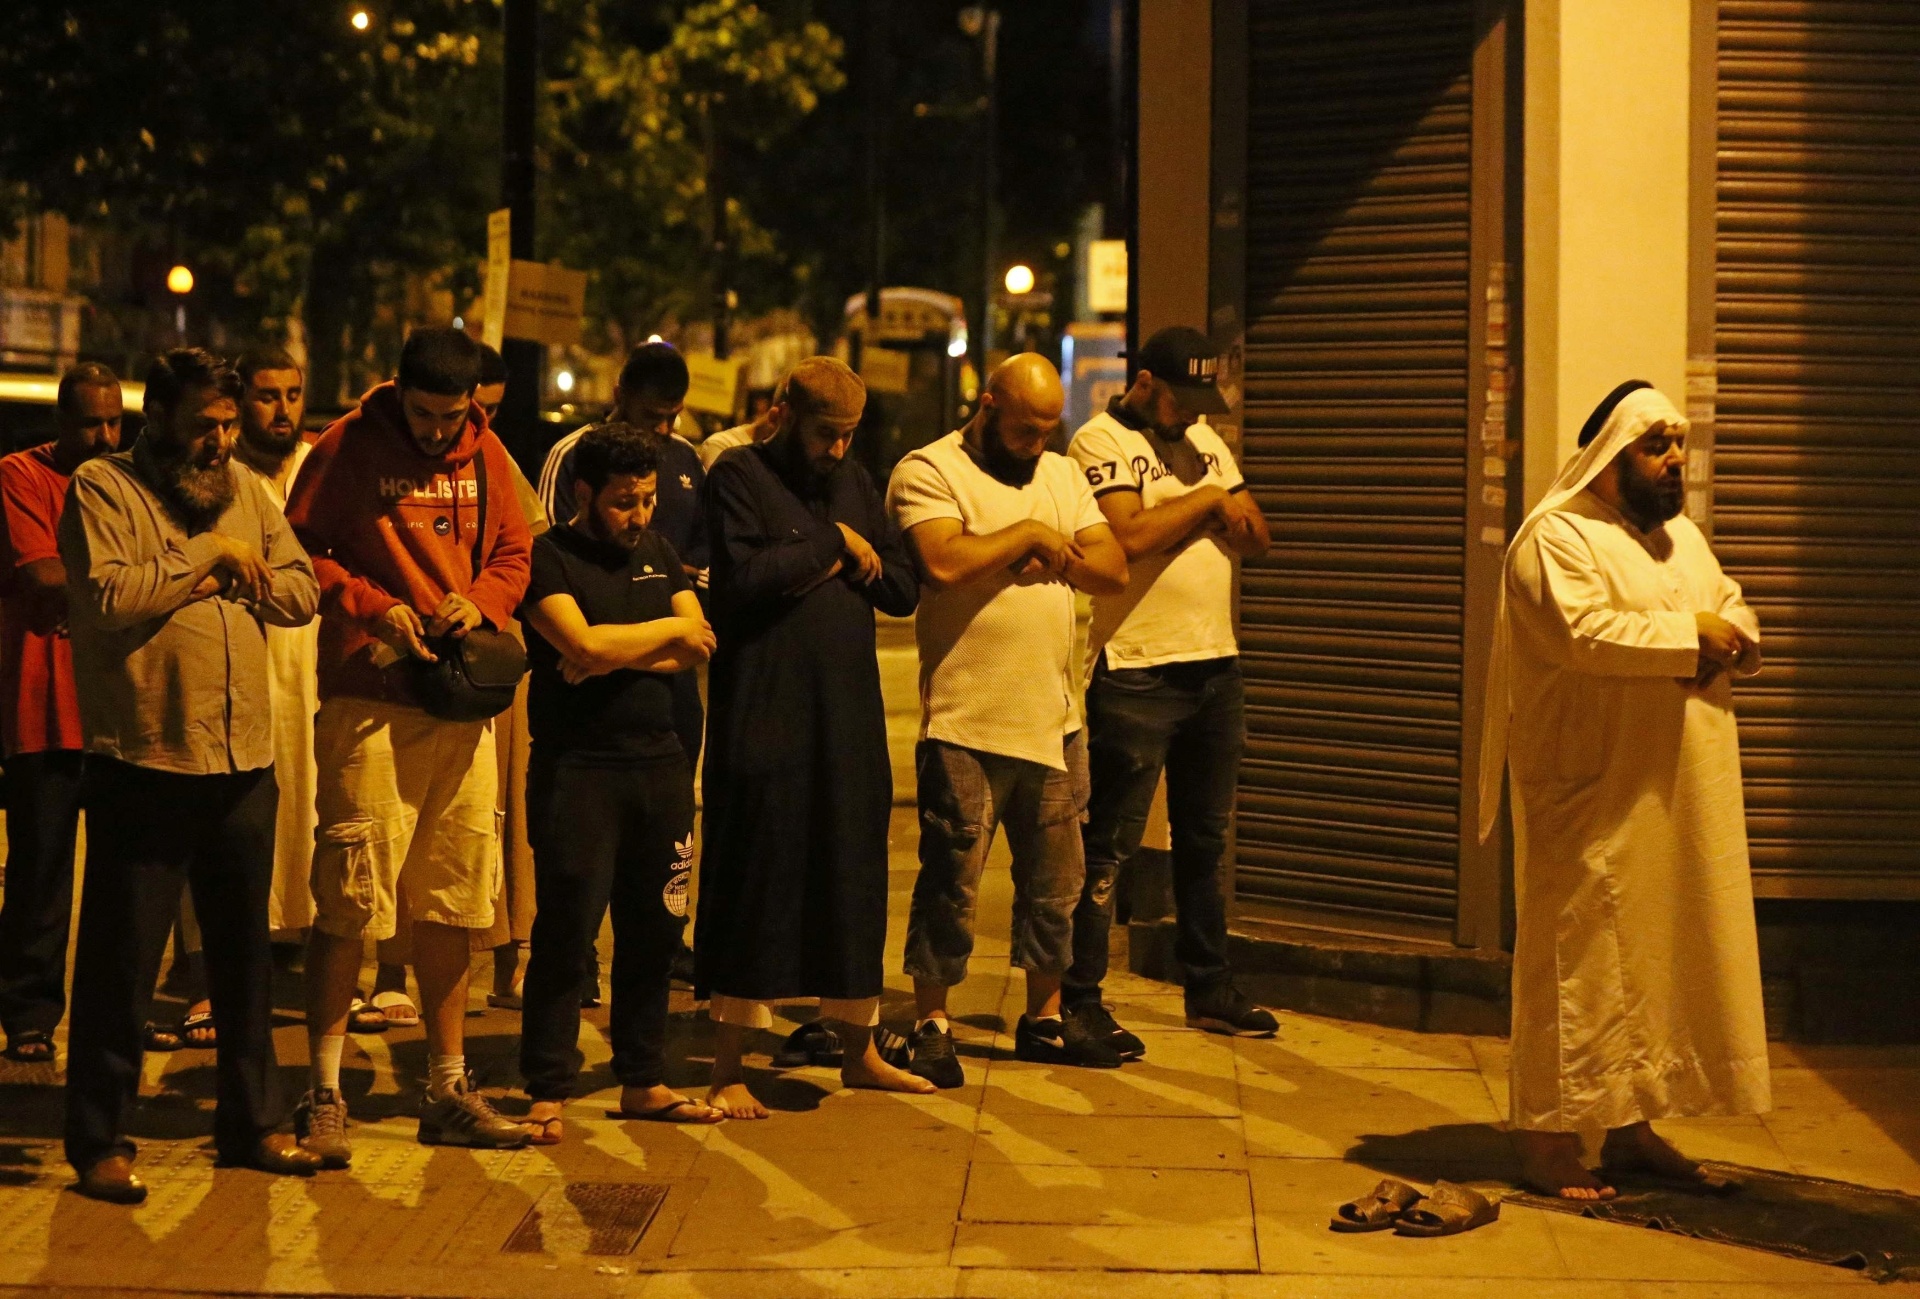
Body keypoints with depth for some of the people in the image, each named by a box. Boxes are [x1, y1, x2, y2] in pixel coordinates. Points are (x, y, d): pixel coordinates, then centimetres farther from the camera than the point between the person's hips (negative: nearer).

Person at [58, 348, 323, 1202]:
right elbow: (107, 596, -19)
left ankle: (253, 1122, 26)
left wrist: (230, 578, -7)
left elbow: (301, 592, 10)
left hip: (243, 763, 6)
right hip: (142, 763, -6)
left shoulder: (245, 491, 14)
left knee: (244, 953, 14)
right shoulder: (103, 489, -4)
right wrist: (208, 556, -12)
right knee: (121, 959, 1)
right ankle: (98, 1140, 11)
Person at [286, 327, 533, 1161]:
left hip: (462, 702, 5)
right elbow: (299, 551, -2)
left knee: (451, 903, 11)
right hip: (369, 703, -5)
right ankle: (324, 1094, 2)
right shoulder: (348, 447, -3)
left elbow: (515, 555, 16)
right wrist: (373, 607, -14)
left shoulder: (486, 457, 10)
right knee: (349, 903, -7)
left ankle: (447, 1091, 21)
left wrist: (480, 600, -4)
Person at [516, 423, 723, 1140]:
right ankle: (547, 1093, 2)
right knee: (566, 937, -4)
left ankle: (643, 1081, 19)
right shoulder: (548, 558, -5)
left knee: (654, 931, 9)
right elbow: (582, 643, -20)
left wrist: (615, 654, -10)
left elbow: (699, 646, 5)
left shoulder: (657, 554, 15)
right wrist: (664, 631, -4)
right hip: (577, 767, -6)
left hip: (660, 762, 6)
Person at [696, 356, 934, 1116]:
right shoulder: (740, 476, -3)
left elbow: (904, 590, 12)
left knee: (854, 876, 11)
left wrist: (840, 564, -5)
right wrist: (833, 542, -10)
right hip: (763, 711, -6)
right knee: (756, 883, -4)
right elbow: (743, 574, -19)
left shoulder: (853, 483, 17)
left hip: (850, 712, 6)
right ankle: (727, 1070, 2)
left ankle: (858, 1051, 24)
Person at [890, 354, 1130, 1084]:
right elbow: (945, 562, -23)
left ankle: (1044, 1019, 26)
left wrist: (1059, 554, -10)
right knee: (951, 884, 0)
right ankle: (931, 1025, 11)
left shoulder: (1062, 477, 14)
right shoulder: (929, 471, -6)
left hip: (1054, 721, 6)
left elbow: (1114, 570, 8)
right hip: (966, 724, -6)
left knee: (1056, 883, 13)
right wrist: (1030, 535, -11)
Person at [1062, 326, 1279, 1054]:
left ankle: (1209, 989, 25)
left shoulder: (1203, 441, 16)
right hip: (1137, 672, -7)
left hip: (1215, 666, 8)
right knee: (1111, 844, -4)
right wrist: (1206, 500, -10)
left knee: (1204, 840, 15)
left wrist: (1227, 508, -8)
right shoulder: (1101, 442, -7)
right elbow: (1128, 537, -22)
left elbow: (1256, 538, 14)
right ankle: (1080, 999, 1)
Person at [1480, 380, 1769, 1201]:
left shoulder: (1684, 539, 18)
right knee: (1579, 960, -6)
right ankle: (1549, 1137, 0)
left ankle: (1632, 1128, 19)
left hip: (1679, 803, 8)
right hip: (1592, 800, -8)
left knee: (1661, 958, 10)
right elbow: (1584, 634, -23)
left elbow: (1742, 628, 16)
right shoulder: (1557, 538, -9)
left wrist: (1725, 644, -8)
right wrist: (1688, 634, -14)